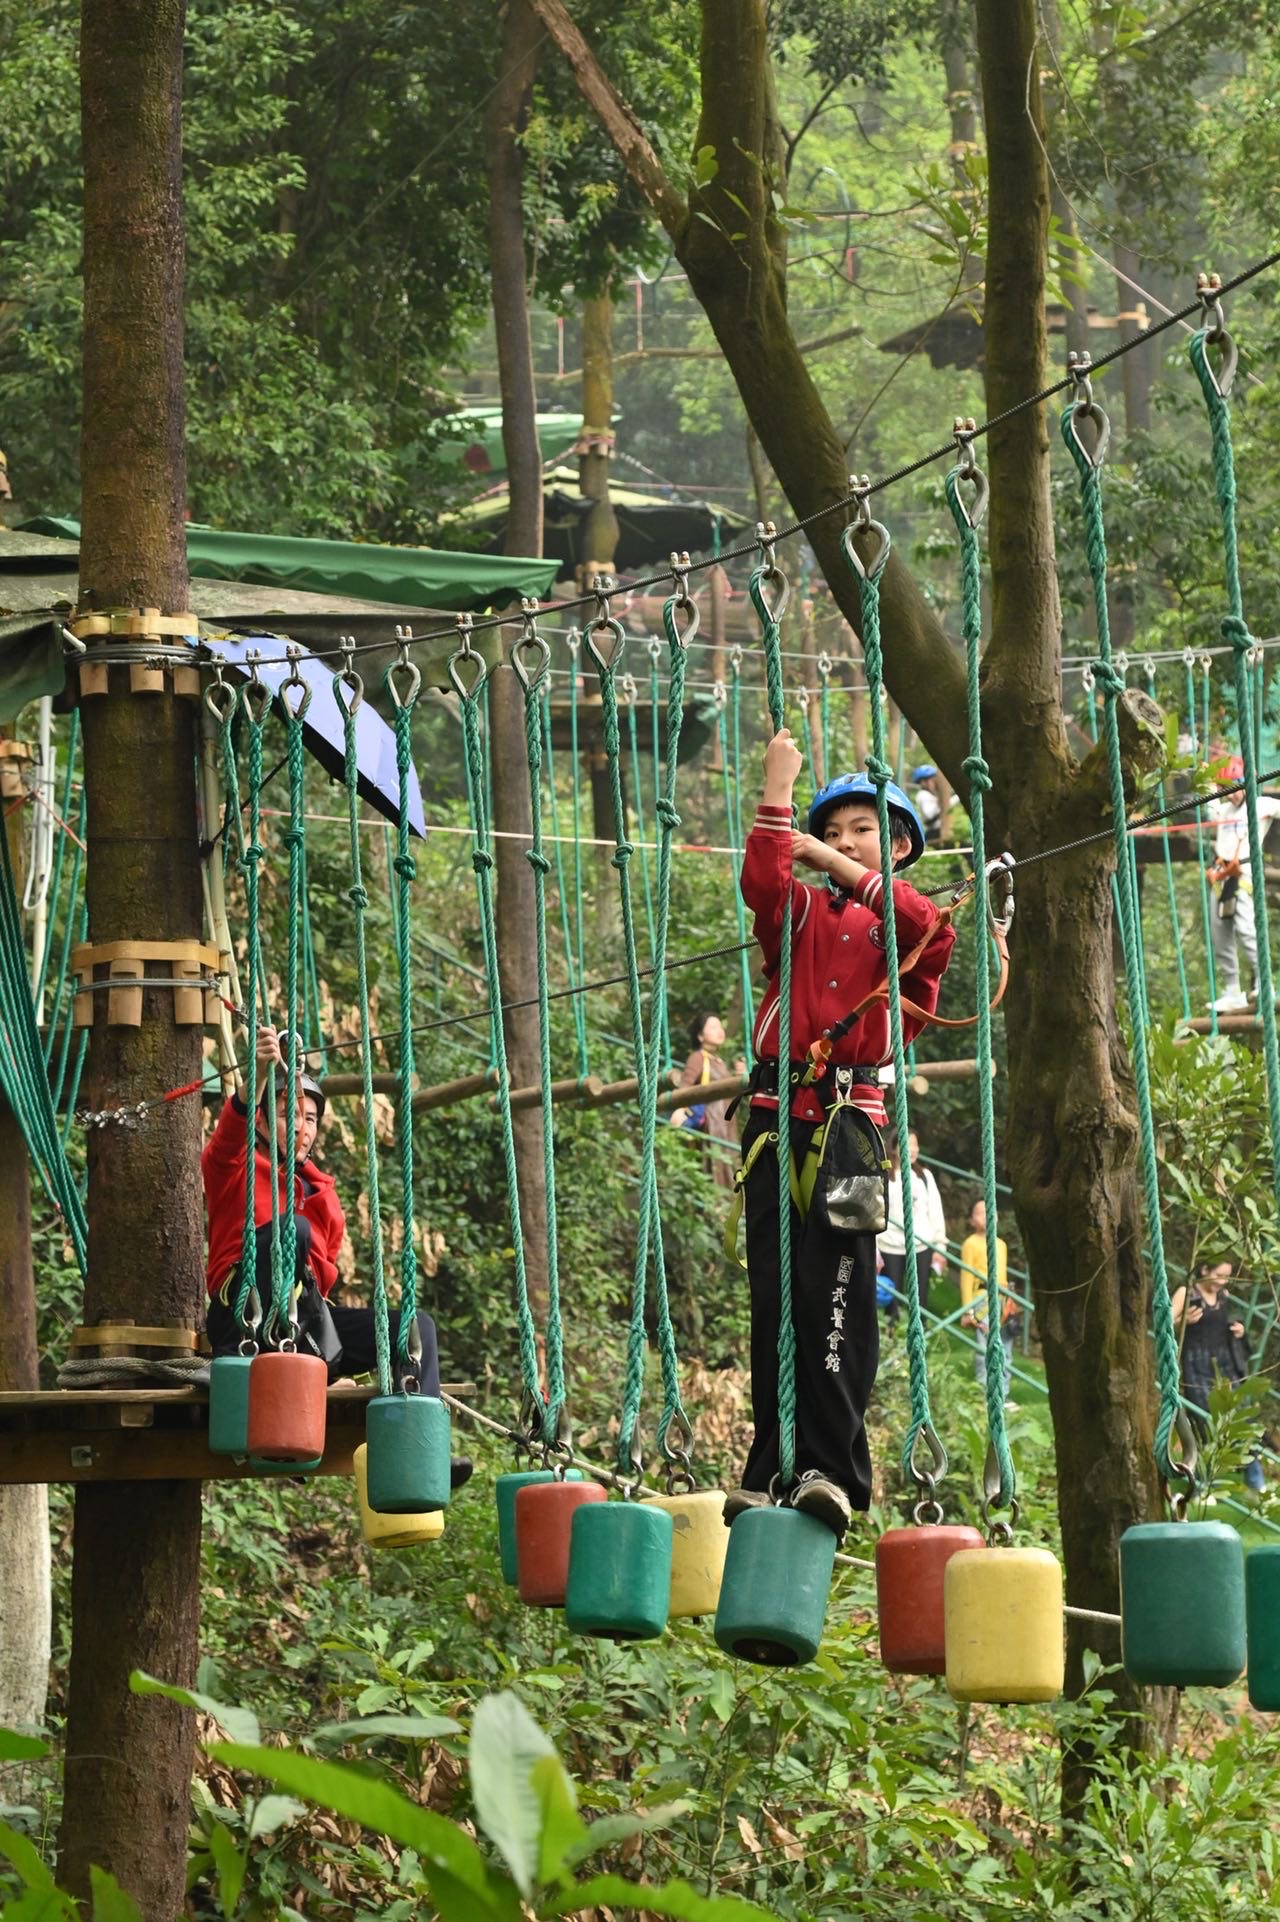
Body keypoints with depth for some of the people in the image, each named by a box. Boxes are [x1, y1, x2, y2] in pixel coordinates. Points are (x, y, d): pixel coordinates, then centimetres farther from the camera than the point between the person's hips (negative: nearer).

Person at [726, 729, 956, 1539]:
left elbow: (933, 931, -12)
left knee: (837, 1295, -11)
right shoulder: (803, 911, 16)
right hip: (780, 1115, 3)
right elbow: (762, 884, -6)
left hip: (853, 1115, -3)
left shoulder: (897, 919, 12)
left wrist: (853, 873, -11)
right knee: (774, 1297, 1)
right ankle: (771, 1470, 3)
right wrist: (778, 790, -11)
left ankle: (832, 1471, -12)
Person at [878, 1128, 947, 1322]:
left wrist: (940, 1247, 7)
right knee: (892, 1303, -1)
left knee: (920, 1303, 4)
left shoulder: (925, 1176, 9)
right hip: (891, 1249, -3)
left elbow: (936, 1212, 11)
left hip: (922, 1248, 3)